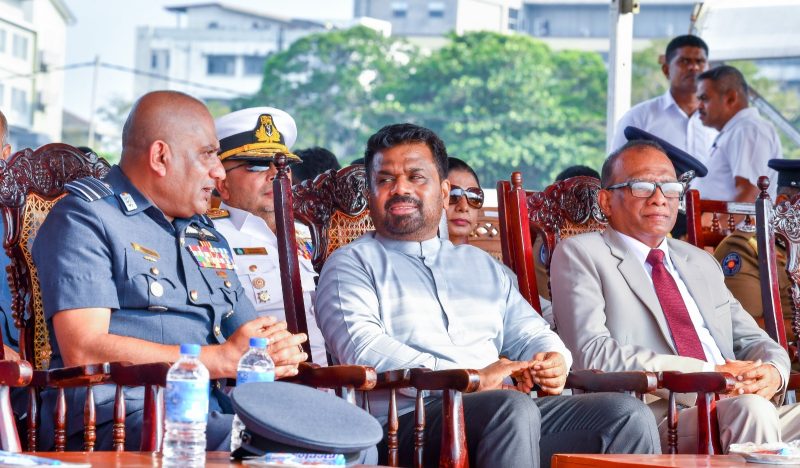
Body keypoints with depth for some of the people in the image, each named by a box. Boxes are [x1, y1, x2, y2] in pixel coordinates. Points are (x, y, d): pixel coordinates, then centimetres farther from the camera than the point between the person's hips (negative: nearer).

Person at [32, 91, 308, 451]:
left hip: (211, 416, 7)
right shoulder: (84, 219, 0)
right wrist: (225, 359, -13)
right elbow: (83, 352, -13)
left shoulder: (207, 235, 27)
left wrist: (281, 351, 0)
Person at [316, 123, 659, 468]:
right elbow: (362, 348, -6)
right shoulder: (352, 264, 11)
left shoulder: (479, 264, 31)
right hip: (411, 420, -6)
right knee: (513, 408, -37)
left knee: (627, 413, -17)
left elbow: (528, 332, 29)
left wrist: (553, 361, 1)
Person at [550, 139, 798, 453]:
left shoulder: (701, 262, 28)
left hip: (729, 406, 6)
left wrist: (773, 372, -1)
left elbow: (751, 340, 27)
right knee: (752, 410, -34)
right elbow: (593, 356, -8)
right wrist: (709, 373, -14)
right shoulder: (579, 254, 7)